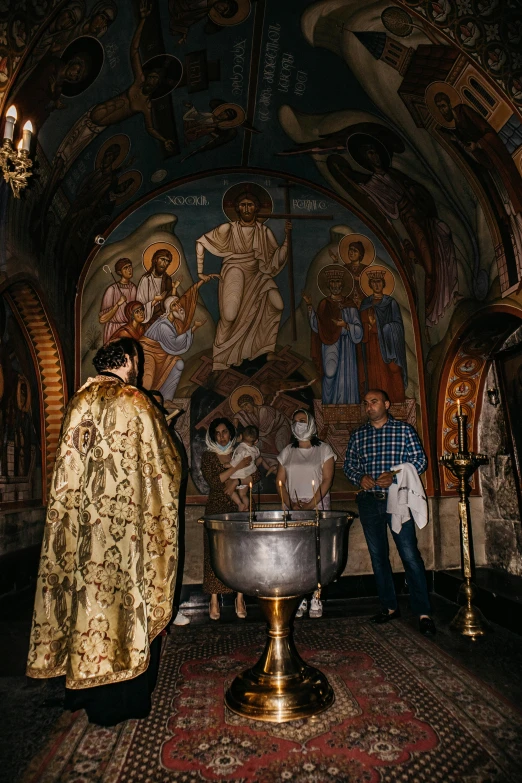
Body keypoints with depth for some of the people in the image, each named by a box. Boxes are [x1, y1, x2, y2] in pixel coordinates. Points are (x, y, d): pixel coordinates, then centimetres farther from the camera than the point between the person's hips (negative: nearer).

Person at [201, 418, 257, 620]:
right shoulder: (207, 456, 5)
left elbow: (255, 477, 2)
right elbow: (213, 481, -10)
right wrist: (237, 467, -15)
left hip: (239, 509, 1)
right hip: (216, 510, -1)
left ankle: (240, 599, 6)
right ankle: (214, 601, 4)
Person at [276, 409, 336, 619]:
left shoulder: (324, 449, 5)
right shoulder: (287, 452, 14)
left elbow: (327, 479, -3)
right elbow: (280, 481, 9)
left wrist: (311, 504, -13)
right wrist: (290, 504, -7)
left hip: (318, 508, -2)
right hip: (293, 510, 3)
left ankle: (316, 600, 3)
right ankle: (299, 599, 7)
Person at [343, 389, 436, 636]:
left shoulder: (404, 429, 2)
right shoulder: (358, 435, 11)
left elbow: (420, 461, -1)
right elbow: (348, 465, 14)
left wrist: (394, 476, -15)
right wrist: (360, 477, -7)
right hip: (369, 501, 4)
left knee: (410, 555, -7)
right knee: (378, 556, 10)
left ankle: (423, 613, 1)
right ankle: (390, 607, 22)